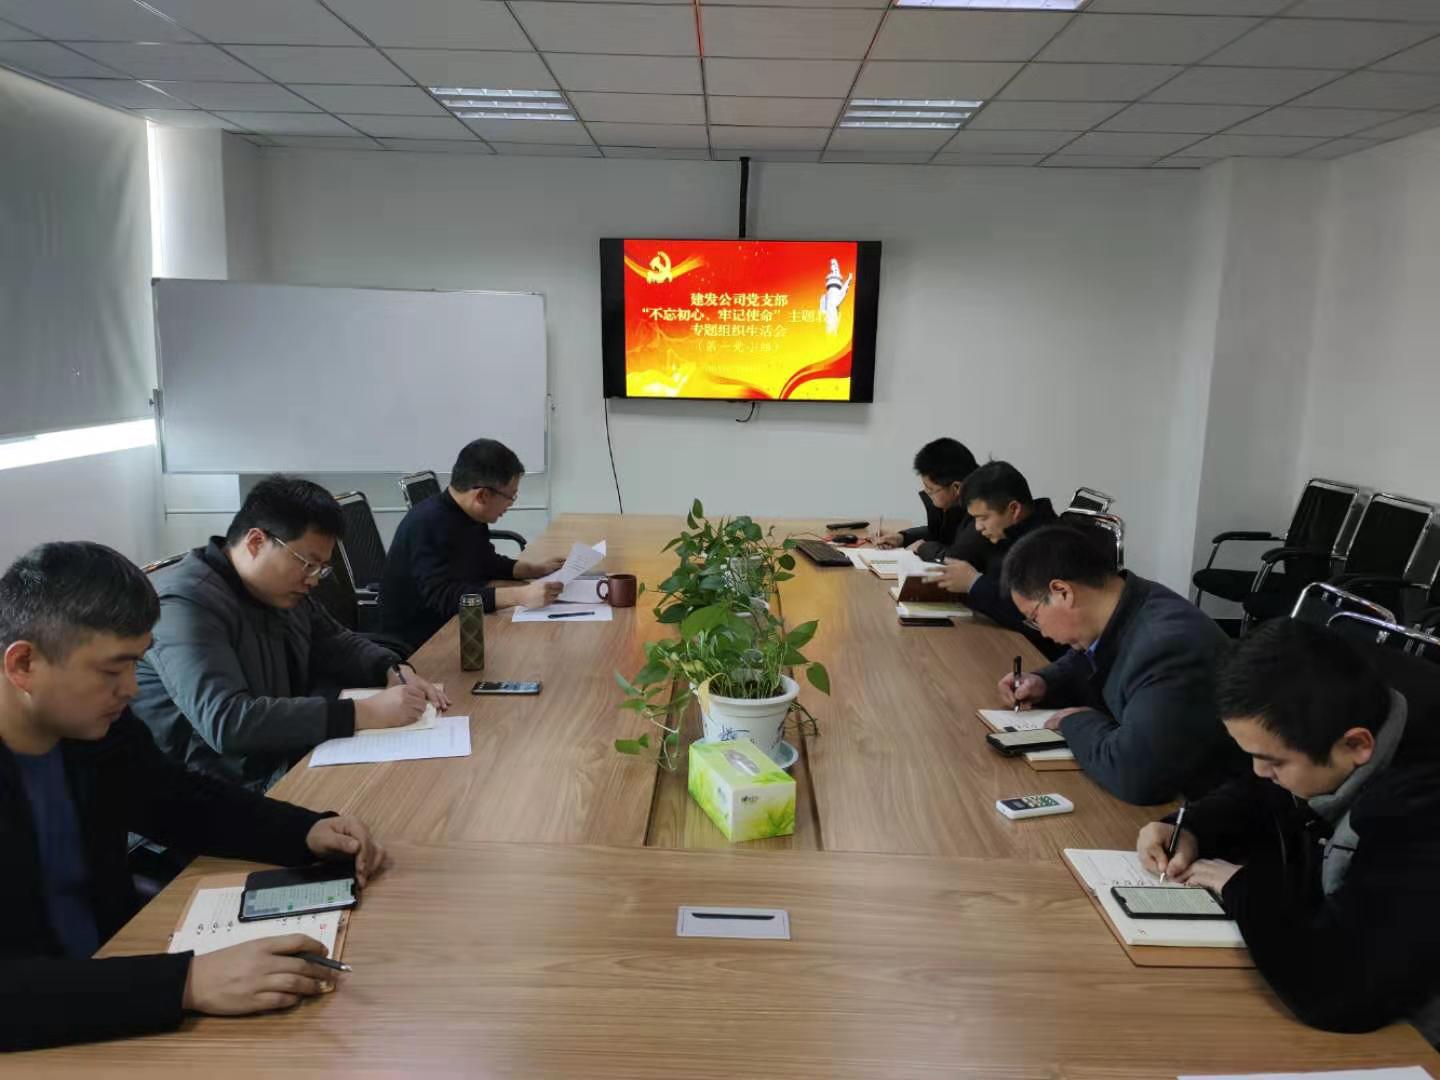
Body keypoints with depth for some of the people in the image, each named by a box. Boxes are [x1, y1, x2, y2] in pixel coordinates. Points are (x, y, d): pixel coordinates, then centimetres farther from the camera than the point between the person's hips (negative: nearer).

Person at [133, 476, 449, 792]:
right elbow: (227, 722, -34)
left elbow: (335, 642, 19)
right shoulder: (186, 603, -22)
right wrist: (362, 714, -35)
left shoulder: (282, 589, 6)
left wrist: (393, 670, -3)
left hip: (289, 758, 9)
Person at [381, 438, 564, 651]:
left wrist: (534, 569, 5)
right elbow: (444, 596, -34)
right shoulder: (427, 524, -25)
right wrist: (520, 596, -39)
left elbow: (487, 563, 19)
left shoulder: (470, 515, 2)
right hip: (416, 642, -8)